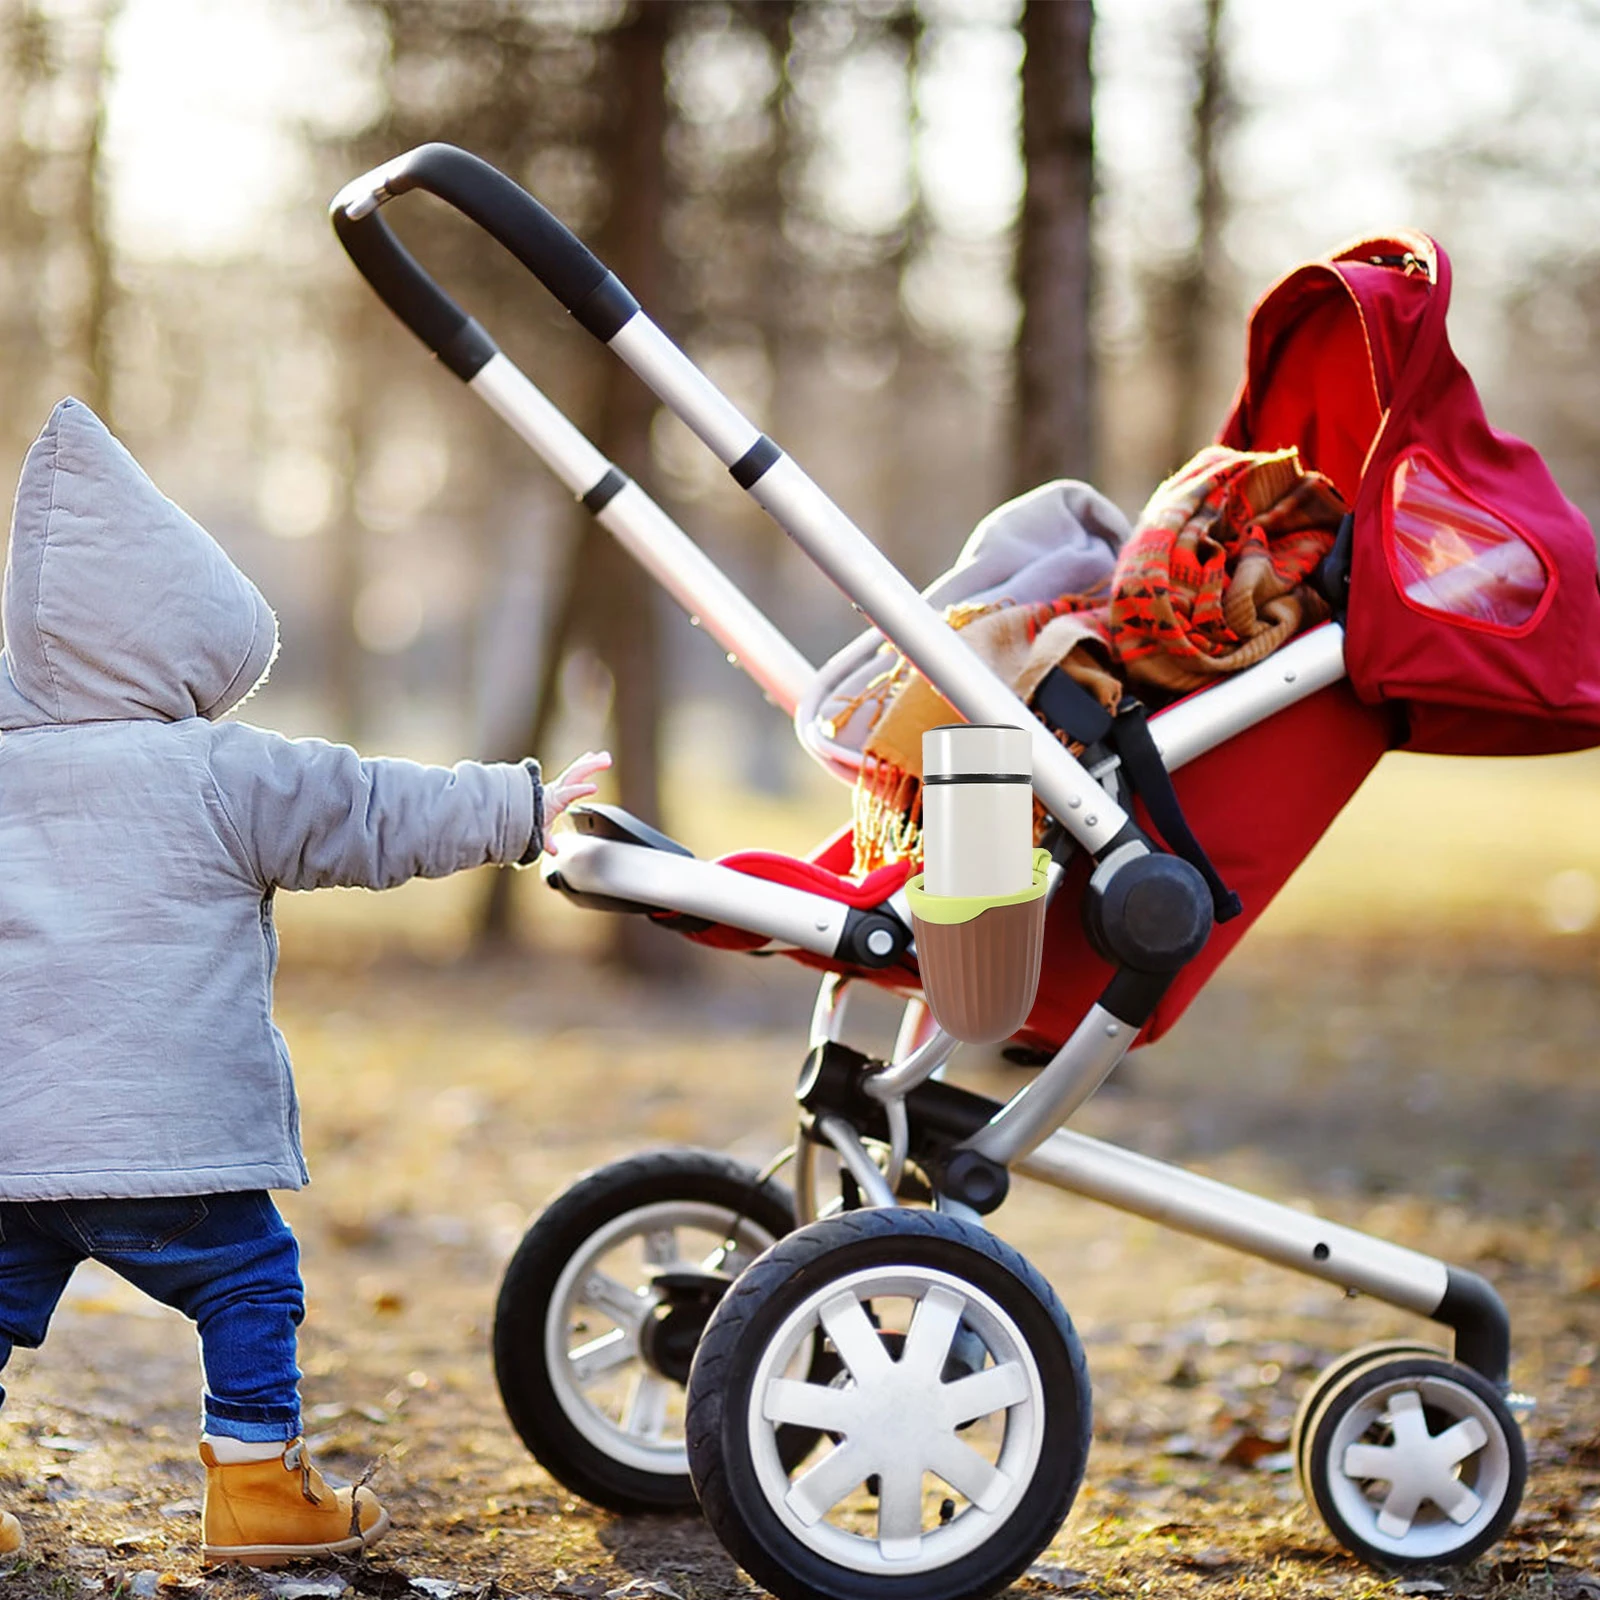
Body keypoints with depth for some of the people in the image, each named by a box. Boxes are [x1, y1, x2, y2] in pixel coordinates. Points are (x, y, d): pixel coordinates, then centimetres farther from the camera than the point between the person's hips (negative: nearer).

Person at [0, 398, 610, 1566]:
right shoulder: (219, 773, -4)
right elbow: (377, 815, 1)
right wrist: (517, 809, 10)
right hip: (161, 1131, -5)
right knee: (249, 1284, 9)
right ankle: (256, 1484, 11)